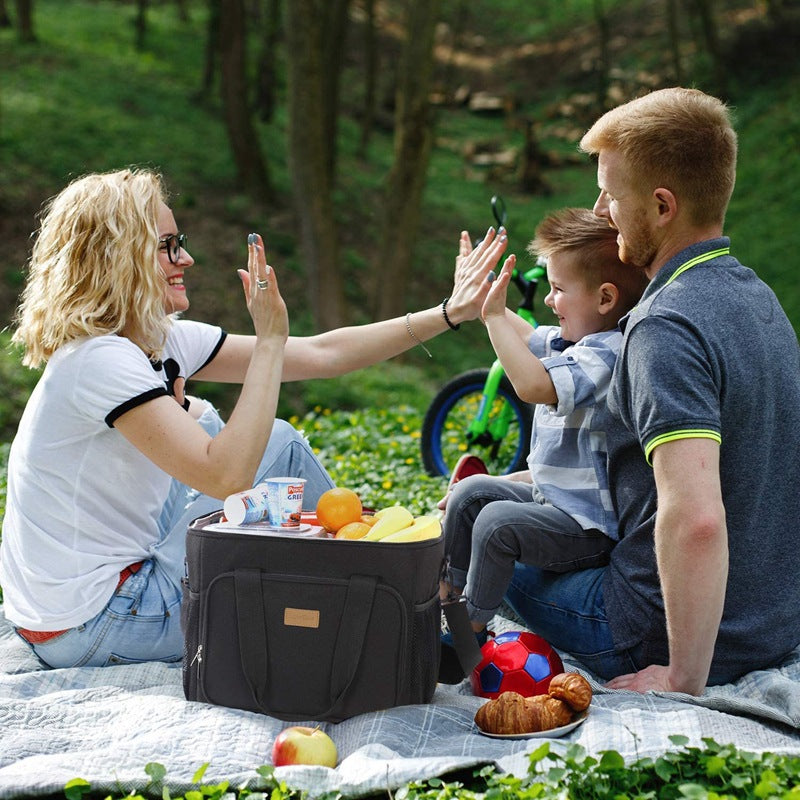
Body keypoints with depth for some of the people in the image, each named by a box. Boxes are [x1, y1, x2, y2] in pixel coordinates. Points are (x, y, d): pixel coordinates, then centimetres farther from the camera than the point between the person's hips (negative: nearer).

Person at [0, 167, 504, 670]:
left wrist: (447, 314, 1)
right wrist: (270, 338, -25)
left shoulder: (162, 341, 3)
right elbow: (228, 478, -32)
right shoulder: (100, 360, -23)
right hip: (89, 633, -9)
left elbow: (322, 354, 3)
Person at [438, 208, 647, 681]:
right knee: (471, 491, 10)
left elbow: (534, 385, -40)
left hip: (590, 526, -11)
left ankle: (470, 635, -11)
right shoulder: (570, 342, 7)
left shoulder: (607, 356, -24)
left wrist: (494, 314, -32)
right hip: (554, 496, 11)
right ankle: (450, 594, 19)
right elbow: (522, 338, 28)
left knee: (498, 522, -26)